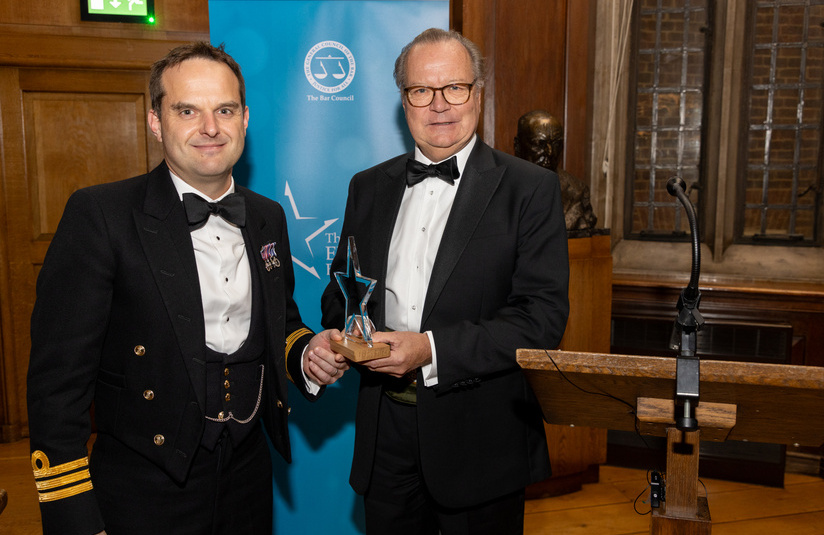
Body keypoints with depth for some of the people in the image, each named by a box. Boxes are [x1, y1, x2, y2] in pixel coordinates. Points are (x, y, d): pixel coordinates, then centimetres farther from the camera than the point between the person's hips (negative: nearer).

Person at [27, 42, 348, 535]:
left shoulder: (268, 217, 4)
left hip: (250, 473, 5)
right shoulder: (99, 215, -14)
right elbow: (59, 378, -14)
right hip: (147, 491, -5)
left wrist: (307, 354, -5)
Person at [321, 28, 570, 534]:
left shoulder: (531, 188, -8)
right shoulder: (368, 187, 7)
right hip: (386, 432, 4)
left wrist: (432, 349, -23)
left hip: (480, 439, -3)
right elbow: (341, 287, 14)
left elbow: (543, 315, -14)